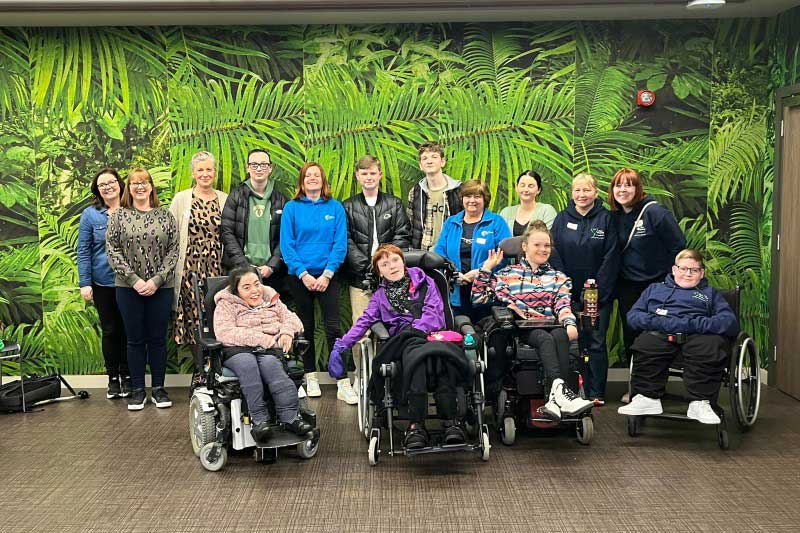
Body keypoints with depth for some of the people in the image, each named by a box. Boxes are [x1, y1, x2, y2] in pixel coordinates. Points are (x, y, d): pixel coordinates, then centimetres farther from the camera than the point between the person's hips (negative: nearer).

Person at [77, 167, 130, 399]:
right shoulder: (90, 215, -2)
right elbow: (83, 251, -1)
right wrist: (85, 283, -7)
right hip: (103, 283, 0)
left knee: (128, 330, 7)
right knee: (110, 331, 9)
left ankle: (127, 377, 21)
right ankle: (113, 378, 21)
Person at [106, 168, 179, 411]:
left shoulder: (165, 216, 4)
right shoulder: (118, 216, 3)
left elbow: (173, 250, 0)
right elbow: (112, 250, -3)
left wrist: (157, 280, -11)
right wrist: (134, 279, -12)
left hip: (160, 288, 0)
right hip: (129, 288, 0)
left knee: (157, 338, 6)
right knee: (135, 339, 6)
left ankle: (159, 388, 16)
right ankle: (137, 390, 15)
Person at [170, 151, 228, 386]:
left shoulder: (225, 200, 9)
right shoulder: (181, 199, 6)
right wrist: (173, 268, -1)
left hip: (218, 268, 1)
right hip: (191, 268, -1)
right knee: (194, 318, -2)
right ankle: (200, 371, 9)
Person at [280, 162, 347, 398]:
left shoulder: (335, 207, 3)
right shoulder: (292, 207, 2)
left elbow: (340, 243, -1)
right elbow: (286, 244, -3)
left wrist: (327, 274, -11)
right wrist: (303, 274, -11)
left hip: (327, 274, -1)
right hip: (299, 275, 1)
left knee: (332, 326, -7)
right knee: (306, 327, 9)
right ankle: (311, 377, 21)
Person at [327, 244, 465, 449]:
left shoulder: (424, 282, 22)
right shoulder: (380, 295, 28)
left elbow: (434, 311, 8)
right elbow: (364, 321, 19)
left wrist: (417, 328, -10)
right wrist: (341, 344, 6)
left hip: (430, 332, 0)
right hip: (403, 337, 0)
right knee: (414, 353, -40)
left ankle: (450, 420, -42)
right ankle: (416, 423, -44)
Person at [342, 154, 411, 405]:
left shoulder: (394, 204, 13)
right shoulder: (348, 207, 11)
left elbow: (403, 236, 6)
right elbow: (346, 242, 3)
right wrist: (367, 265, -9)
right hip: (360, 277, -1)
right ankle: (360, 377, 2)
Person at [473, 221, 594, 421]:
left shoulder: (558, 277, 24)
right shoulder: (507, 274, 19)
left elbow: (563, 306, 6)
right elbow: (479, 299, 11)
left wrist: (570, 324, -16)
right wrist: (486, 268, 4)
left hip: (551, 328, 2)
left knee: (560, 336, -34)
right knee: (545, 338, -34)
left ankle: (555, 397, -47)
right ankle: (561, 391, -51)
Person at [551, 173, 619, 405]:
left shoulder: (605, 218, 0)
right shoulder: (562, 219, 6)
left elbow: (611, 257, -5)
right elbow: (554, 255, 2)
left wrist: (599, 290, -12)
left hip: (599, 293, -2)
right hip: (569, 293, 2)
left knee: (596, 342, 1)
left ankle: (596, 393, 9)